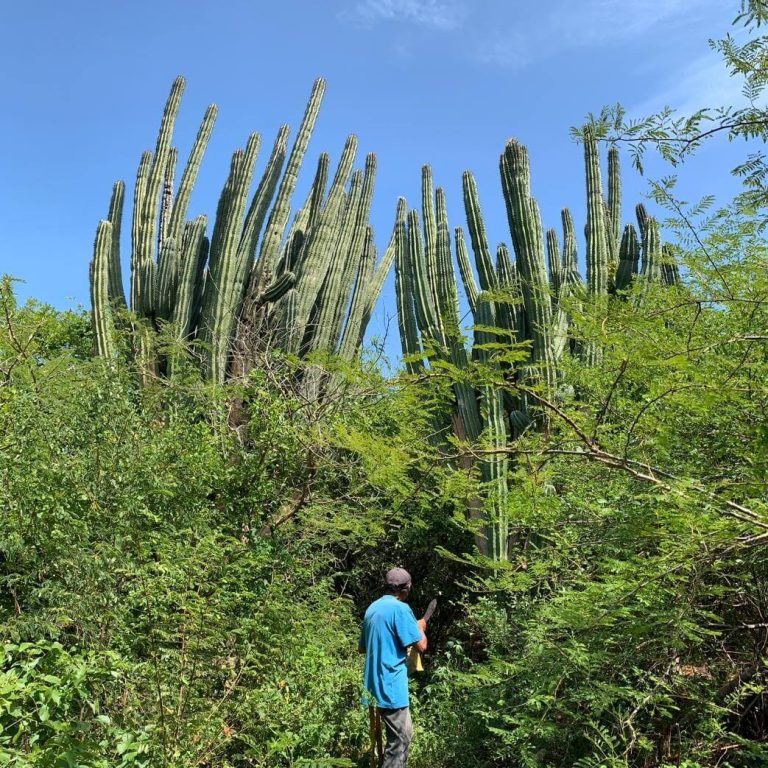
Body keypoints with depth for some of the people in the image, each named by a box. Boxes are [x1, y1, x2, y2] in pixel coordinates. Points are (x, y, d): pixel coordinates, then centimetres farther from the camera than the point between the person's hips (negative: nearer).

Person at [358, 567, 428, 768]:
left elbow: (362, 647, 21)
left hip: (375, 684, 9)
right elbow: (421, 645, -14)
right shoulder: (400, 608, -14)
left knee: (402, 735, 20)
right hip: (391, 685, -9)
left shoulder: (372, 608, 12)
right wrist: (421, 627, 5)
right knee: (400, 739, -1)